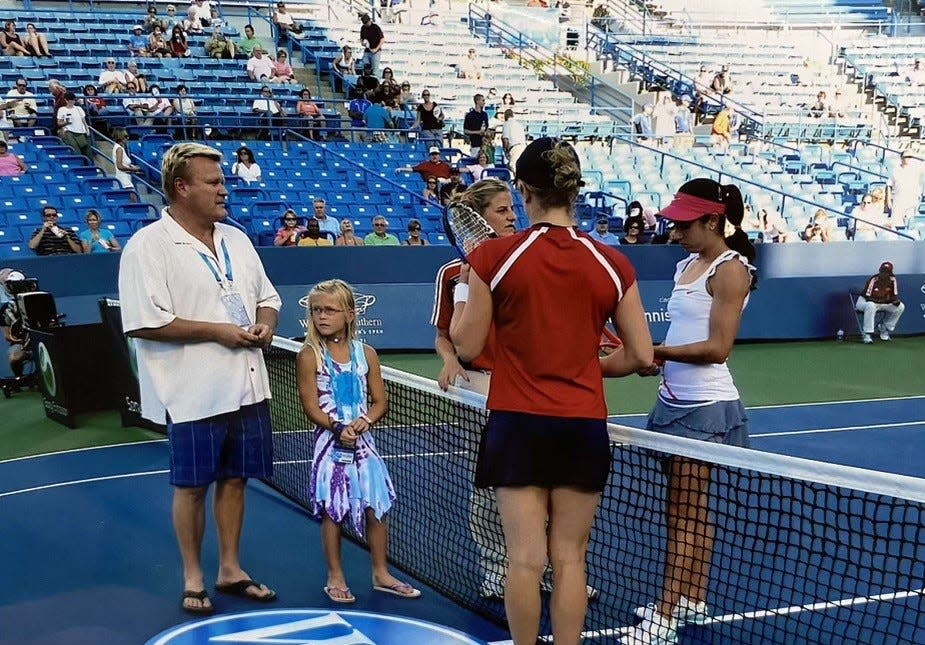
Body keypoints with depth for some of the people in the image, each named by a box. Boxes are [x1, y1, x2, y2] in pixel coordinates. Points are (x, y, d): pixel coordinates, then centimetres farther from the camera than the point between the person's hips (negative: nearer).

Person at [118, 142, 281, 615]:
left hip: (247, 387, 6)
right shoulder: (148, 246, -11)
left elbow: (267, 297, 20)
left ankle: (230, 569, 28)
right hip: (195, 394, -6)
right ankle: (192, 578, 22)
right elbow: (144, 322, -18)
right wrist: (217, 332, -18)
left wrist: (264, 324, -3)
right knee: (192, 486, 6)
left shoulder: (237, 240, 12)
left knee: (235, 478, 13)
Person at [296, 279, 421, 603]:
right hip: (331, 443, -3)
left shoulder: (366, 354, 3)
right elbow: (311, 406, -10)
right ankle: (335, 577, 17)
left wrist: (364, 422, -15)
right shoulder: (309, 356, -5)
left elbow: (380, 402, 3)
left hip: (363, 442, 3)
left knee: (377, 507, 6)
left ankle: (381, 573, 22)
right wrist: (338, 428, -23)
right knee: (333, 511, 2)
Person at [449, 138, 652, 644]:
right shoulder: (612, 264, 0)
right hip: (585, 426, 2)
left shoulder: (492, 256, -7)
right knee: (569, 559, 9)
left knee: (526, 559, 5)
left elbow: (467, 347, -2)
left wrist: (462, 299, 16)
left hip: (518, 424, -2)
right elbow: (640, 356, 4)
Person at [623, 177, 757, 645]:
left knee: (686, 514, -5)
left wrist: (654, 350, -19)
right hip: (675, 401, 8)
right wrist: (654, 359, 0)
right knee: (688, 512, 14)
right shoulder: (687, 266, 13)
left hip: (705, 407, -8)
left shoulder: (730, 269, -11)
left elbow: (717, 348, -18)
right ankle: (693, 601, 24)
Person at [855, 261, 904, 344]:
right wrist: (886, 299, -34)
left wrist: (896, 300, -26)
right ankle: (866, 334, -34)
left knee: (900, 307, -6)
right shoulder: (873, 280, -25)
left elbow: (894, 295, -2)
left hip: (883, 302, 6)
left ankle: (884, 329, 9)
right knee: (870, 306, -41)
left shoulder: (893, 280, -8)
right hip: (864, 301, -6)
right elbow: (868, 297, -30)